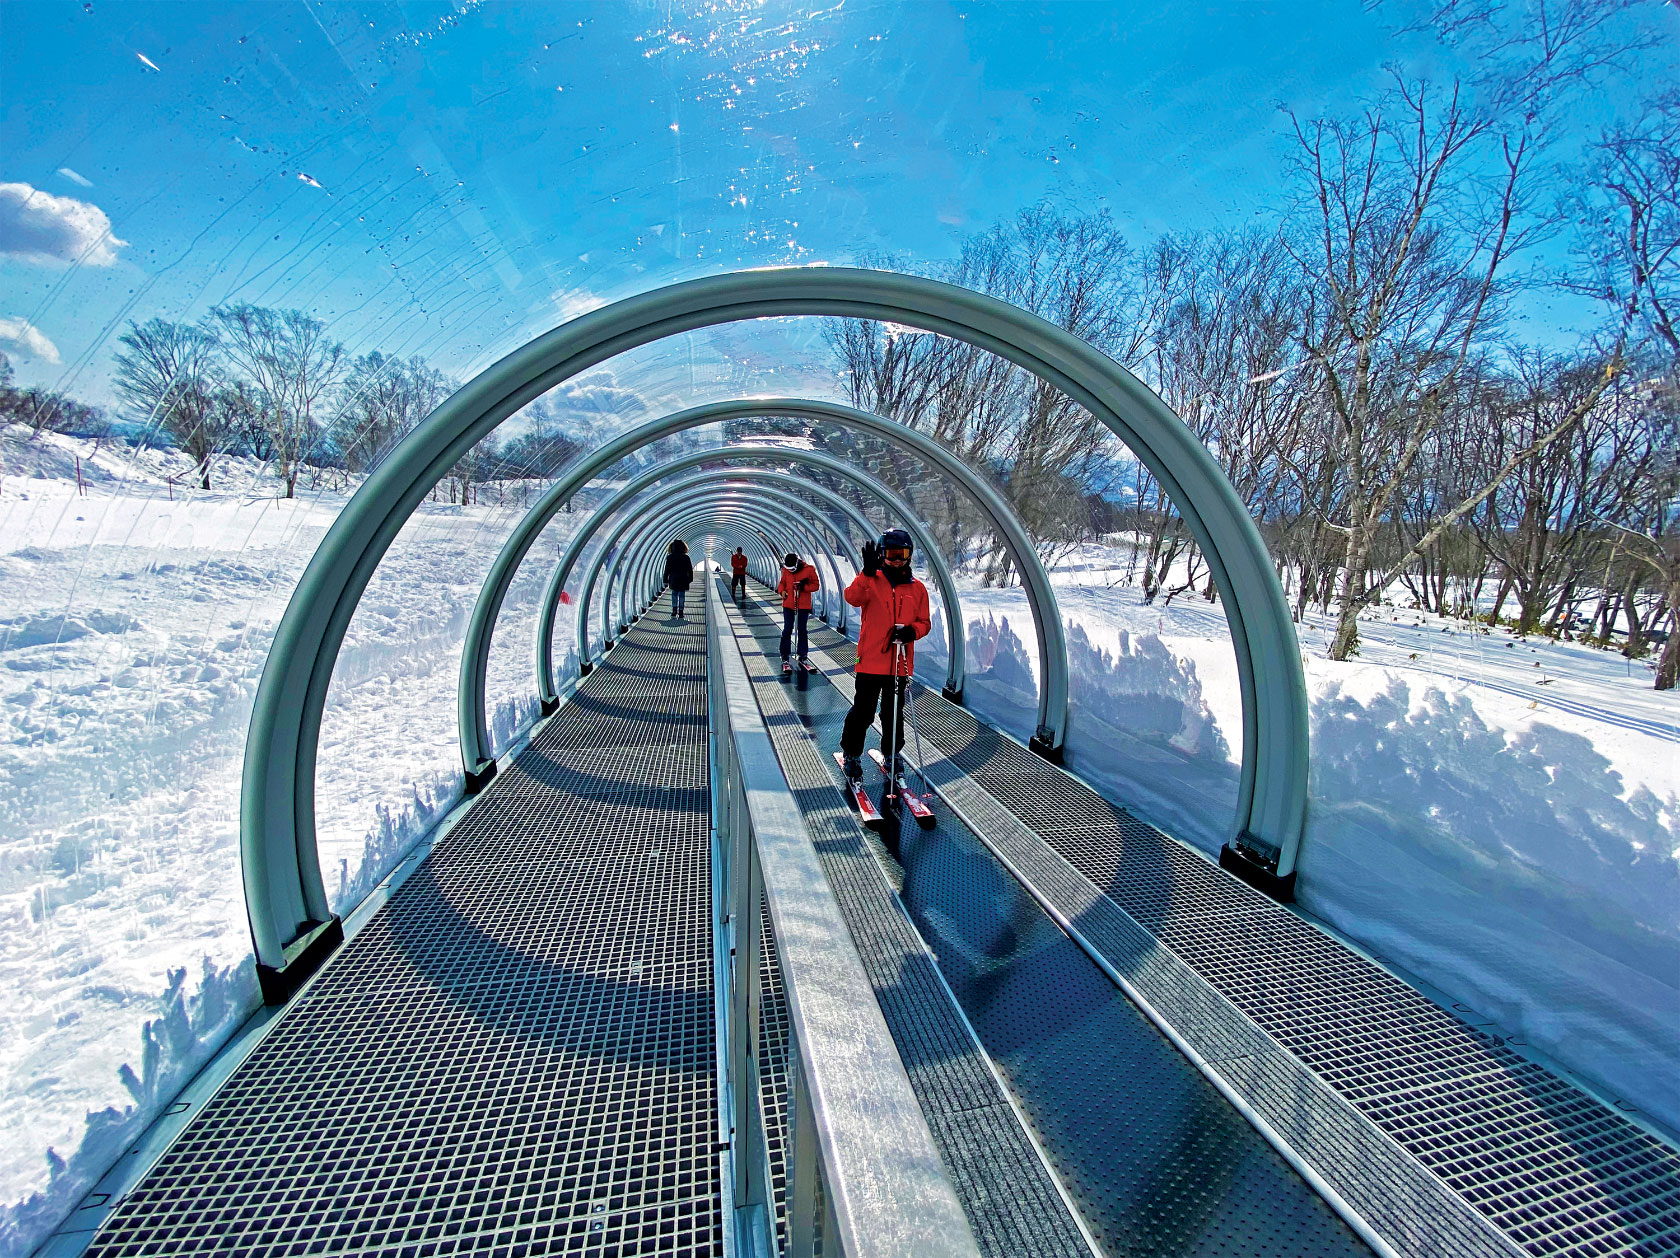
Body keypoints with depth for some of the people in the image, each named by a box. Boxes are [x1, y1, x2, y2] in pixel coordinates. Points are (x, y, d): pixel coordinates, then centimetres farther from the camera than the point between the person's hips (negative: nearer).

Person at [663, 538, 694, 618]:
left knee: (674, 594, 19)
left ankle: (674, 611, 16)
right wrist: (690, 579, 12)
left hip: (673, 580, 1)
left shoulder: (670, 557, -5)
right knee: (682, 596, 4)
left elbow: (667, 570, -2)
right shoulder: (686, 558, -6)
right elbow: (690, 570, 0)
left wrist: (666, 580, 6)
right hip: (683, 581, -1)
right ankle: (680, 614, 4)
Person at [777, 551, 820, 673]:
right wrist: (782, 591, -8)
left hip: (803, 605, -1)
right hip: (788, 604, 1)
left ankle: (802, 658, 21)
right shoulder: (786, 570, -2)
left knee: (802, 631, 9)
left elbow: (816, 584, -3)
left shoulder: (809, 570, -9)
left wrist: (804, 587, -19)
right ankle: (784, 658, 5)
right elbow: (782, 583, 12)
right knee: (787, 630, -3)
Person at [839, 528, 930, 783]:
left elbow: (925, 622, 10)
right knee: (863, 711, 2)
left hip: (901, 663, 3)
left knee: (894, 713, 16)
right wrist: (868, 572, -37)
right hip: (871, 660, -3)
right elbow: (853, 598, -22)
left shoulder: (917, 588, 7)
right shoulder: (871, 580, -2)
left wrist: (912, 631, -12)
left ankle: (891, 753, 35)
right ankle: (851, 754, 22)